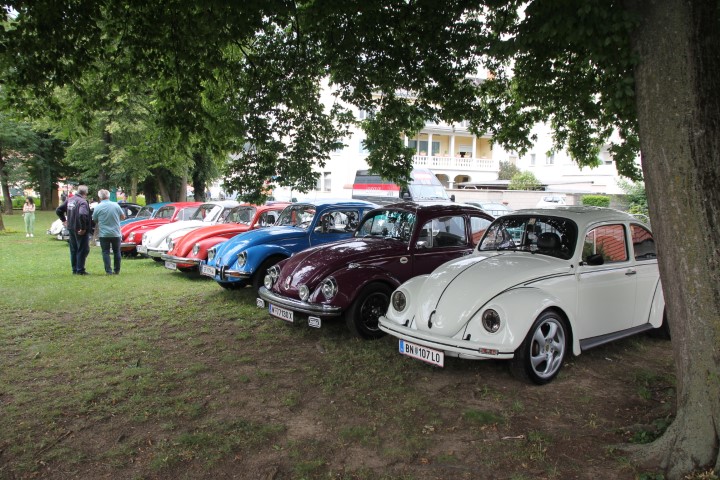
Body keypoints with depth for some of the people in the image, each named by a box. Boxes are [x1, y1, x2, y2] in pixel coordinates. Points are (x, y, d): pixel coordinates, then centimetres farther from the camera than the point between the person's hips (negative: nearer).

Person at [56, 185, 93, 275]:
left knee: (73, 250, 16)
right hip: (80, 230, -8)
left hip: (71, 228, 8)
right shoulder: (83, 202, -18)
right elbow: (82, 214, -34)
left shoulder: (69, 200, 8)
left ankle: (74, 269, 22)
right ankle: (80, 270, 2)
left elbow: (58, 210, 14)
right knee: (83, 250, 1)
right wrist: (83, 228, -26)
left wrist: (63, 220, 19)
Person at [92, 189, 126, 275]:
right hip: (116, 233, 2)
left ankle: (108, 271, 0)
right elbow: (123, 217, 6)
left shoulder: (98, 207, -8)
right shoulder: (116, 205, -4)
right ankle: (117, 270, 16)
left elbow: (94, 221, 2)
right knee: (117, 252, 12)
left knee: (106, 252, 5)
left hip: (104, 234, -2)